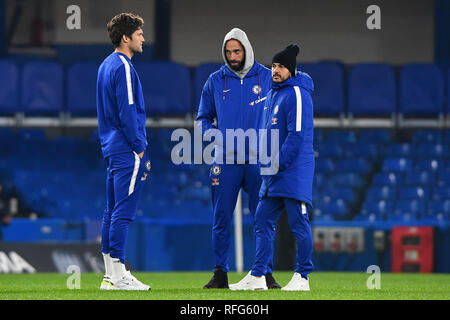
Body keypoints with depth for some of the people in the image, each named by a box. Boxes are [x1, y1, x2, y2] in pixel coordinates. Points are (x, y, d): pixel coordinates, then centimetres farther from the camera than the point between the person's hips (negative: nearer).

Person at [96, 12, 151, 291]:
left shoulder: (106, 65, 17)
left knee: (113, 211, 11)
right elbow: (128, 112, -18)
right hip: (127, 152, -10)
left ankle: (111, 275, 13)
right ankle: (118, 276, -11)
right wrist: (140, 149, -14)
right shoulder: (123, 67, -13)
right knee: (124, 212, -10)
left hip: (112, 149, 10)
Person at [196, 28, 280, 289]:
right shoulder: (215, 81, 8)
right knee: (222, 218, 0)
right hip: (225, 161, 1)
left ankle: (266, 273, 5)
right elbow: (203, 118, 16)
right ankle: (220, 273, 6)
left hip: (259, 161, -1)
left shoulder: (267, 77, 5)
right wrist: (215, 135, -4)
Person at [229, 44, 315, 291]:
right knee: (262, 221, 7)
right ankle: (257, 277, 10)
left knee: (299, 224, -4)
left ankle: (302, 277, 1)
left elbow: (297, 134, -17)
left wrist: (279, 164, -17)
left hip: (294, 171, -9)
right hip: (273, 173, 9)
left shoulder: (297, 94, -11)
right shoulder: (273, 94, 18)